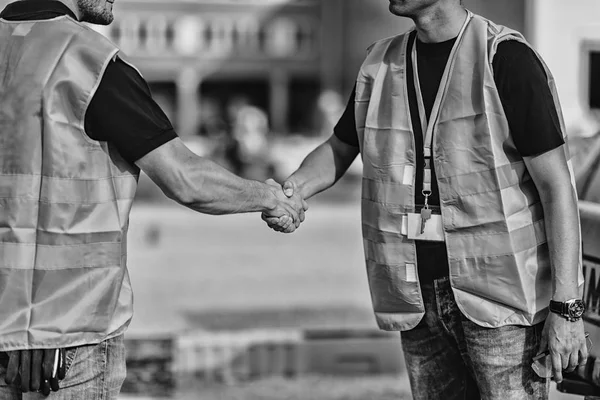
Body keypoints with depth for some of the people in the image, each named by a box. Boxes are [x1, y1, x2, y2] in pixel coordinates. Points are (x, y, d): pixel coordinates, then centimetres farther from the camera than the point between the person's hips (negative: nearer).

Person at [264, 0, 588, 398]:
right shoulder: (381, 64, 8)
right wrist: (294, 189, -1)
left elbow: (557, 185, -11)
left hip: (499, 292, -5)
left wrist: (567, 309, -16)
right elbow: (338, 150, 23)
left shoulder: (506, 58, -10)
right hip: (419, 297, 5)